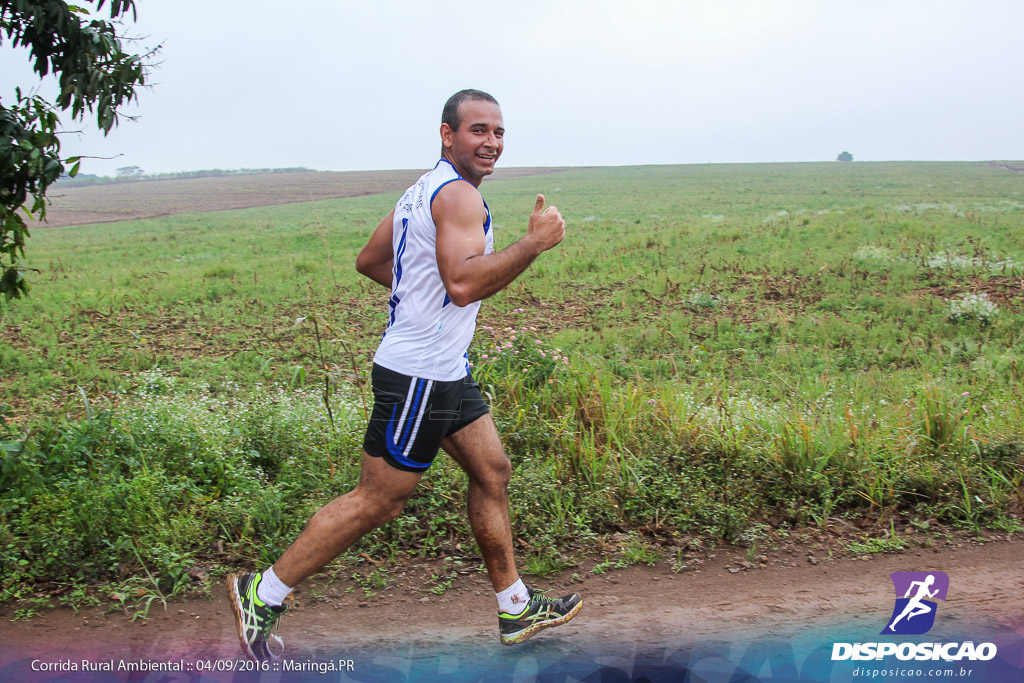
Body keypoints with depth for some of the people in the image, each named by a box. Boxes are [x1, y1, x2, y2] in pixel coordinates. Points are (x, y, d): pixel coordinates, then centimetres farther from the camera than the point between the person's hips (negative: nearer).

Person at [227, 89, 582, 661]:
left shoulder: (425, 190, 15)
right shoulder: (459, 194, -16)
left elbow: (369, 261, 20)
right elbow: (463, 283, -31)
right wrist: (535, 242, -24)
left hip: (445, 370, 11)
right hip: (419, 375, -11)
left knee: (492, 472, 13)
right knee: (379, 501, -1)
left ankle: (516, 608, 25)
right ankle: (263, 593, 13)